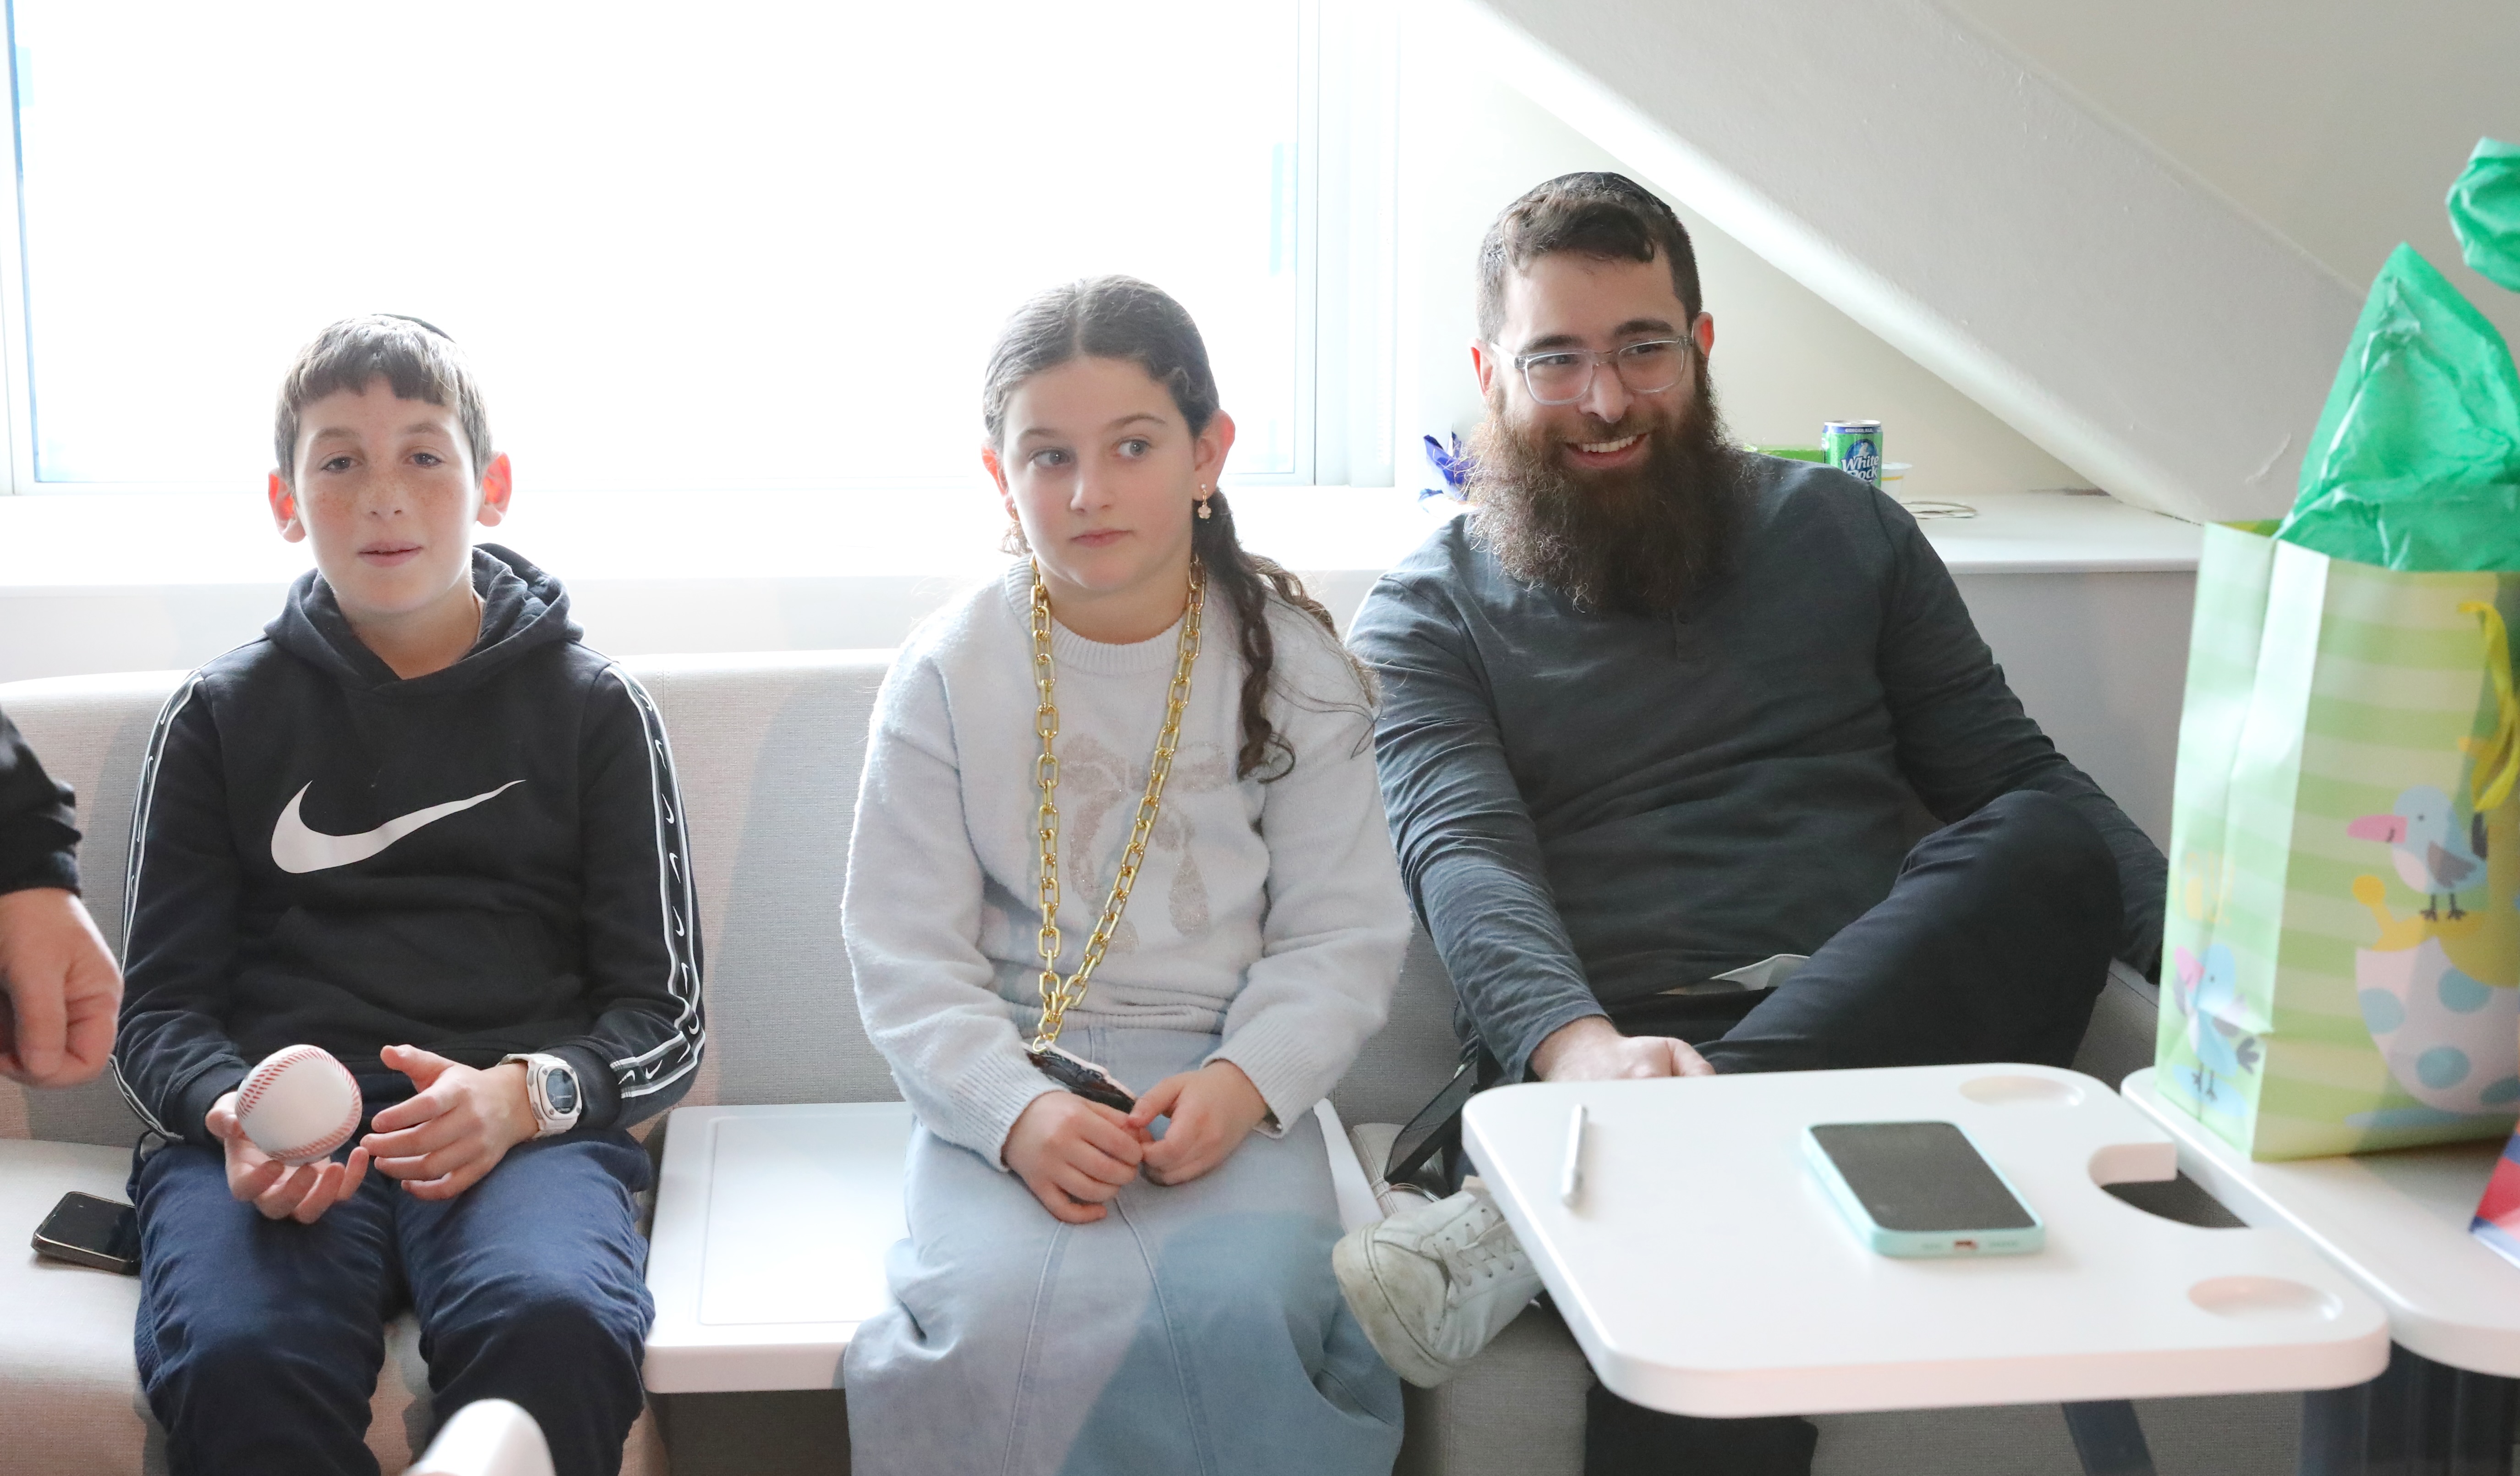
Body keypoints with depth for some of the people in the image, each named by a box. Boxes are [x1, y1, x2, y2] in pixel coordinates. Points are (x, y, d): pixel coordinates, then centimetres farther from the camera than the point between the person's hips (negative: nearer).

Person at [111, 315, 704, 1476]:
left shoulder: (592, 708, 15)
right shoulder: (220, 716, 18)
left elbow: (667, 1017, 11)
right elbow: (161, 1008, 15)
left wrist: (524, 1093, -11)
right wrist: (233, 1113, -9)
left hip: (526, 1122, 0)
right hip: (271, 1134, 1)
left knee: (554, 1327, -36)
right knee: (239, 1364, -34)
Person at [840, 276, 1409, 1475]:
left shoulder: (1293, 664, 4)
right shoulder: (948, 672, 2)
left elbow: (1343, 936, 3)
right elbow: (905, 957, 0)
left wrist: (1243, 1085, -15)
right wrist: (1017, 1114, -17)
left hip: (1228, 1080, 0)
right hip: (1007, 1084, 0)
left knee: (1234, 1315, -30)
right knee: (1001, 1321, -30)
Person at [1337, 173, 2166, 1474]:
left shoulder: (1842, 529, 21)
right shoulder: (1428, 611, 11)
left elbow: (2019, 783, 19)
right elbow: (1466, 856, -6)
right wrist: (1578, 1045, -29)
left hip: (1893, 1024, 6)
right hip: (1612, 1050, -5)